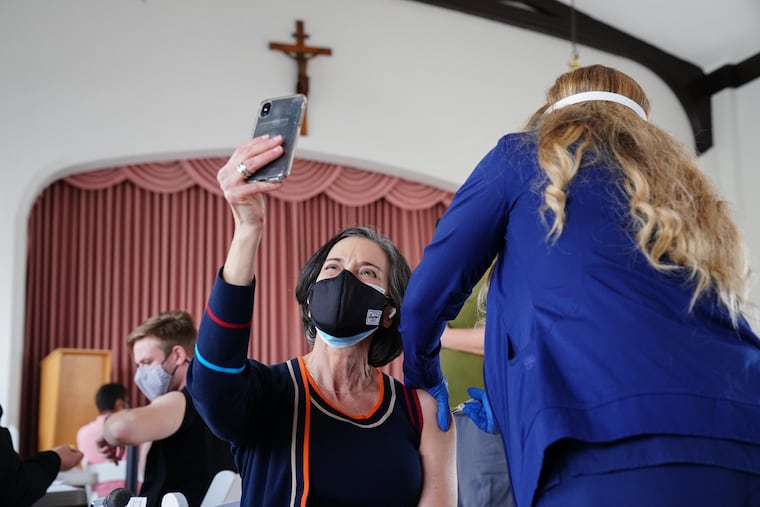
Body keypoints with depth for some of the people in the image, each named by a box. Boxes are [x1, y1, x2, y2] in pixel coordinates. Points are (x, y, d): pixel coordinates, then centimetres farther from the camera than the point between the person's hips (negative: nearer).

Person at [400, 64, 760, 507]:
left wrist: (425, 378, 37)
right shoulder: (688, 188, 32)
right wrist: (514, 403, 42)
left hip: (617, 445, -6)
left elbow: (431, 292, 16)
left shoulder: (524, 156, 18)